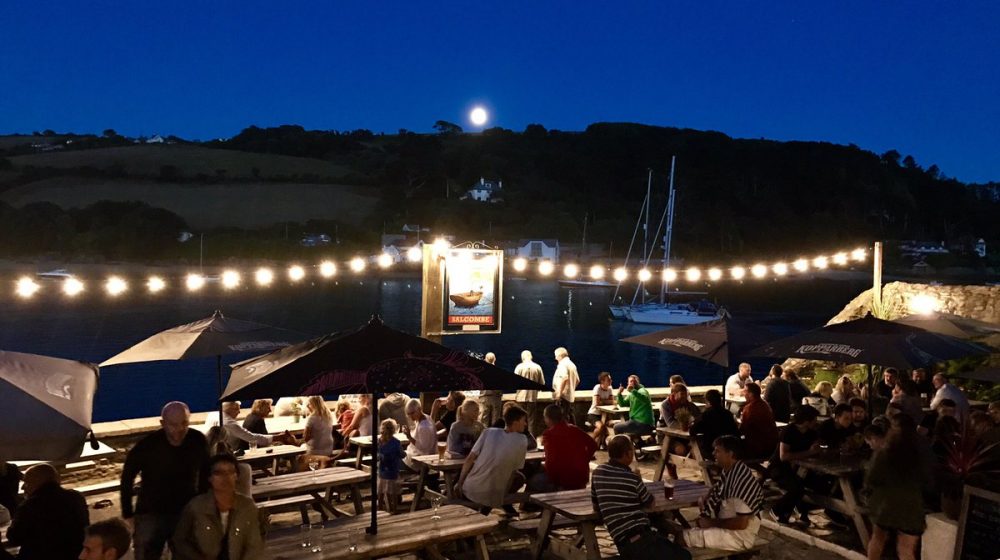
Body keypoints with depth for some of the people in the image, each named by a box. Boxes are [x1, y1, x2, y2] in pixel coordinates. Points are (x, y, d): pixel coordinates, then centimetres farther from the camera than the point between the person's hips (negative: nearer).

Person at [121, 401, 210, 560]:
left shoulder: (199, 441, -11)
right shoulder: (147, 445, -17)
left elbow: (205, 475, 3)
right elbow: (127, 478, -4)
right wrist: (127, 515, -2)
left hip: (187, 514, 2)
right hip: (150, 514, -2)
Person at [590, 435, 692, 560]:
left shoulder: (597, 472, 7)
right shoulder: (632, 478, -5)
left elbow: (596, 507, 16)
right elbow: (649, 501, 15)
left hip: (623, 544, 6)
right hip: (641, 538, -6)